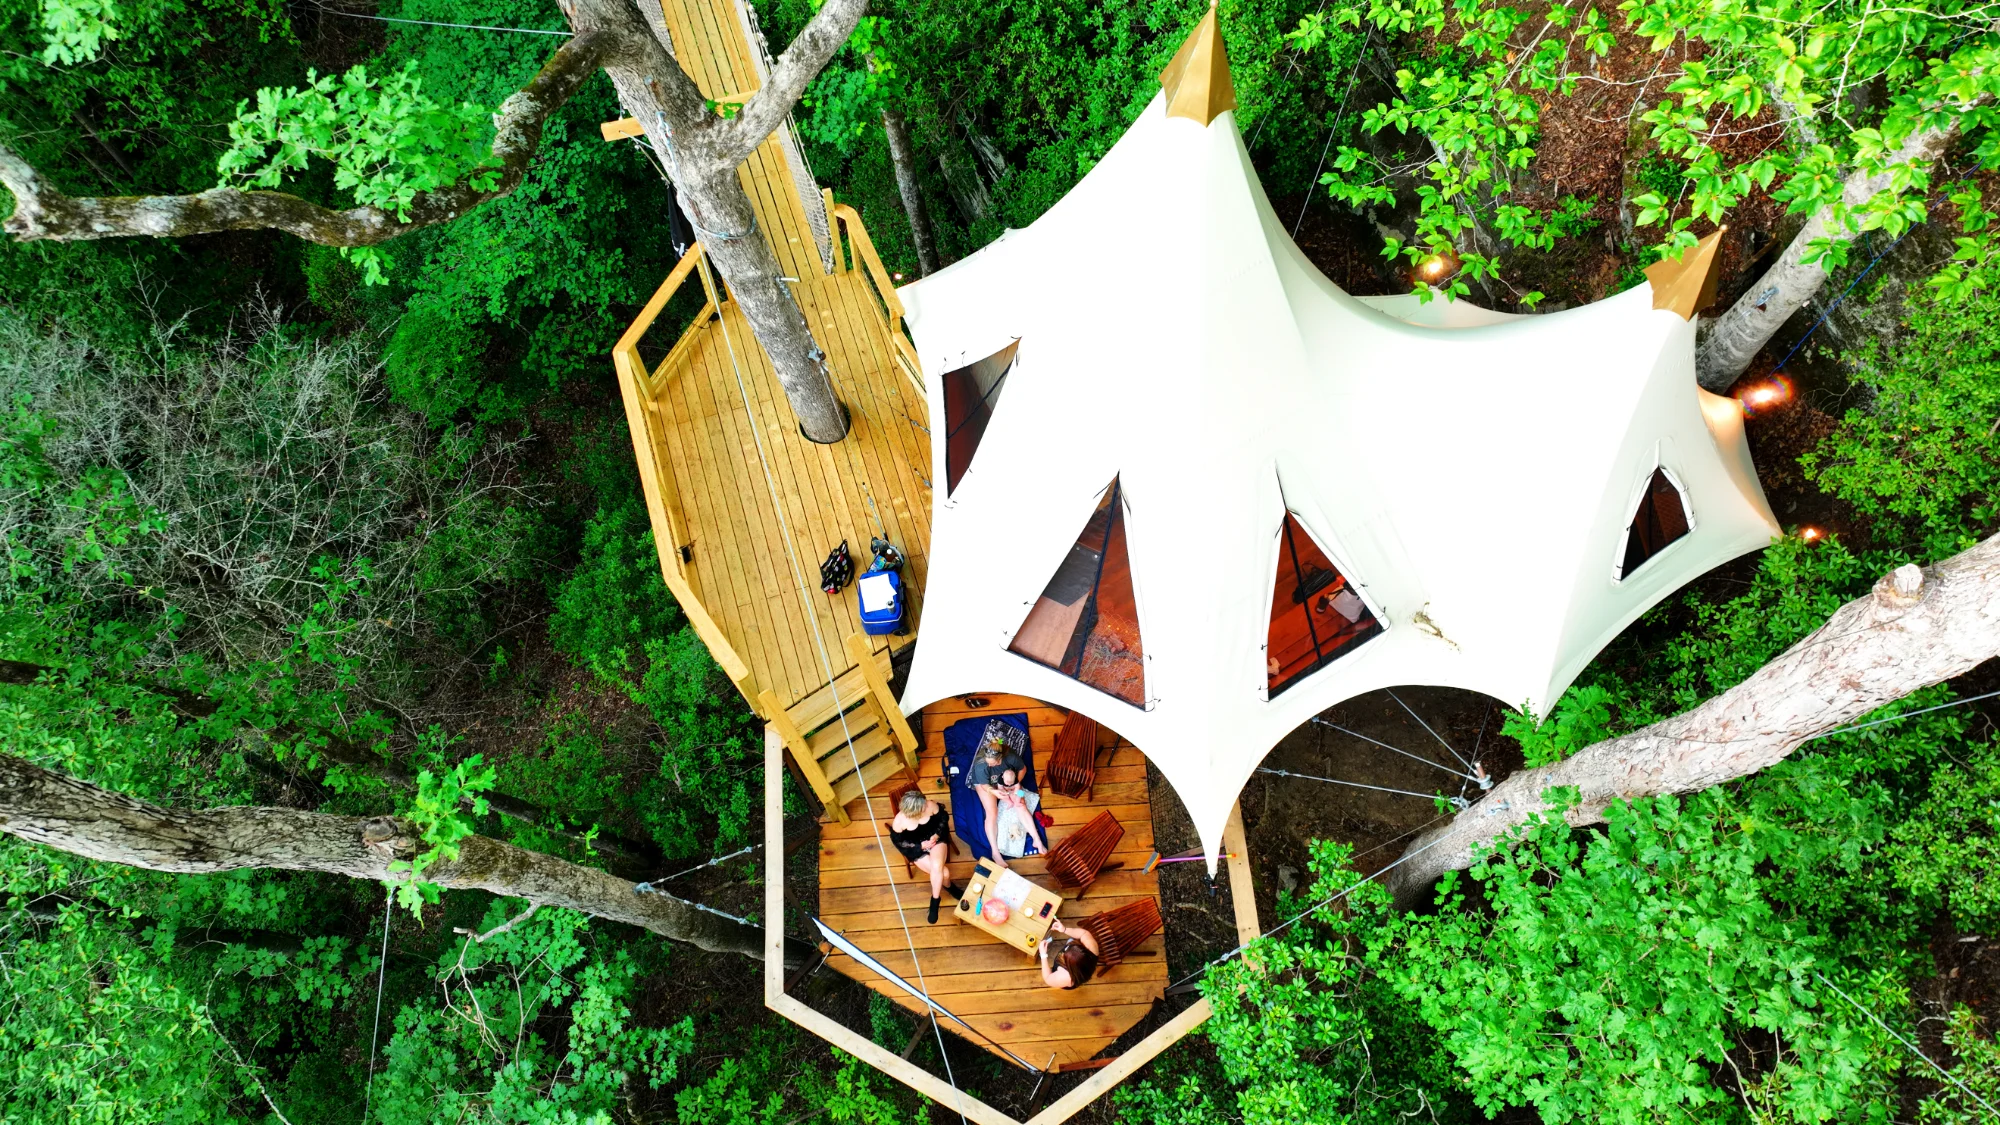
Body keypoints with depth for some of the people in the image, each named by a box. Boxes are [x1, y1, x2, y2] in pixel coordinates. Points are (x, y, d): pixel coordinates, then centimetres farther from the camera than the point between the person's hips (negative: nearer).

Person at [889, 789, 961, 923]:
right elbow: (898, 841, -11)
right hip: (917, 849, -1)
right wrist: (920, 846, -16)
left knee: (937, 867, -27)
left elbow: (943, 818, -3)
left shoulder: (930, 805, -23)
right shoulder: (899, 821, -27)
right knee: (943, 871, -15)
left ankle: (934, 902, -6)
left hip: (935, 839, 1)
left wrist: (937, 835, -17)